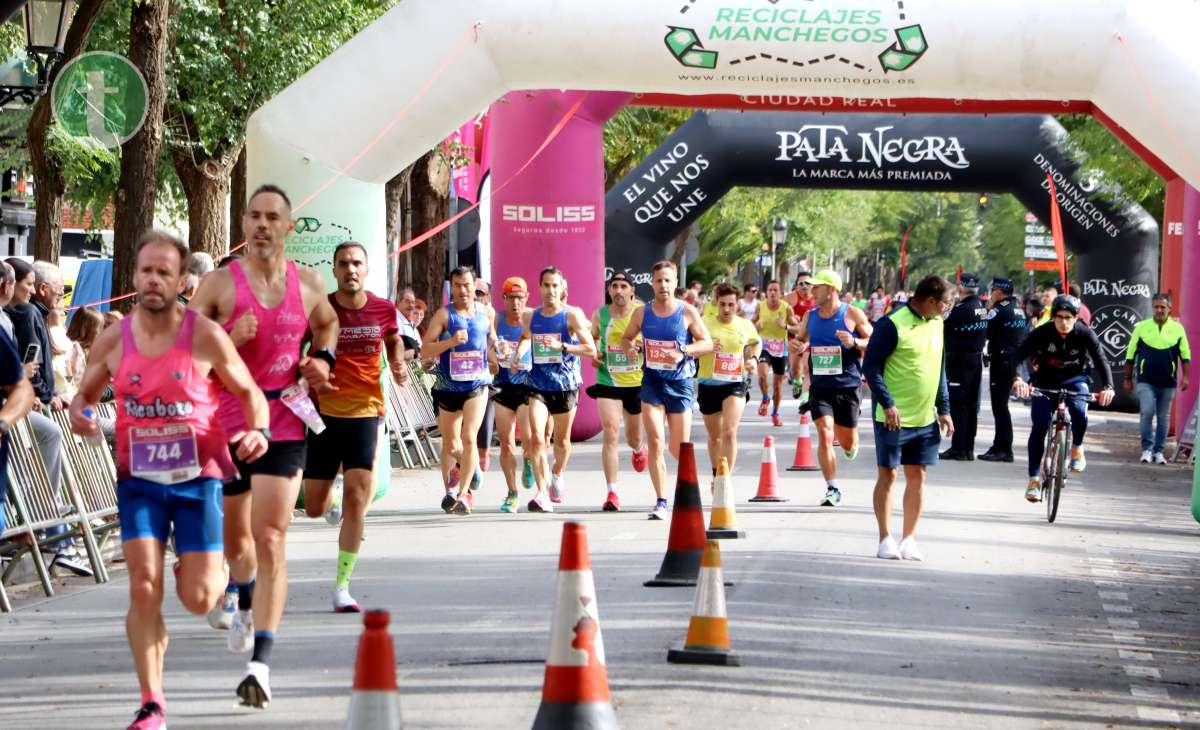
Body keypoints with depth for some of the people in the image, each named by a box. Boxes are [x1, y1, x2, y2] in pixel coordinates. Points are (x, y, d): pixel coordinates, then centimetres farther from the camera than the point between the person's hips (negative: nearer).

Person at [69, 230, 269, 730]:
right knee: (144, 589, -11)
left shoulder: (205, 337, -8)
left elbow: (249, 392, 2)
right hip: (139, 478, 2)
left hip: (199, 476, -2)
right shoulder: (112, 341, 0)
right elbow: (86, 393, 15)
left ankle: (219, 574, 37)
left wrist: (258, 430, -19)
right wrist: (78, 414, -9)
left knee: (197, 599, -3)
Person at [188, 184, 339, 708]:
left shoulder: (309, 284, 5)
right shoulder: (219, 284, -4)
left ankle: (261, 662, -18)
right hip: (227, 423, 0)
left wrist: (323, 359, 7)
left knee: (271, 539, -13)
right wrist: (229, 339, -21)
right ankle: (243, 600, 52)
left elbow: (327, 324, 27)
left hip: (283, 426, 0)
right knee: (234, 540, 16)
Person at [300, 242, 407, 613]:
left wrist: (399, 366, 2)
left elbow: (393, 340, 21)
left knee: (356, 502, -9)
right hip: (324, 412, 0)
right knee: (314, 509, 5)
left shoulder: (383, 309, -1)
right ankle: (333, 496, 44)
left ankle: (342, 586, -1)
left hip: (365, 413, 0)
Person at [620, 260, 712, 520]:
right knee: (655, 441, -12)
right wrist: (629, 348, -7)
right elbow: (626, 337, 16)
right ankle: (661, 501, -9)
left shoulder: (687, 312, -3)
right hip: (652, 381, 1)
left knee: (679, 448, 3)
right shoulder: (642, 312, 4)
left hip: (680, 383, -1)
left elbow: (707, 343, -2)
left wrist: (684, 351, -19)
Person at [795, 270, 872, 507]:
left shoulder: (852, 314, -4)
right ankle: (832, 489, -6)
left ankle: (852, 444, 45)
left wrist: (854, 342, -21)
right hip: (820, 387, 2)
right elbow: (800, 340, 22)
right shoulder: (810, 317, 7)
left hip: (848, 387, -2)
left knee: (847, 443, 6)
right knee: (824, 436, -13)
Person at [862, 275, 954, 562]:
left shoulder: (936, 324, 9)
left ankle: (909, 539, 14)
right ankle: (886, 539, 9)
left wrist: (944, 408, 13)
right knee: (888, 475, 2)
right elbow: (871, 365, -13)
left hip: (926, 418, 6)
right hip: (894, 417, -6)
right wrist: (887, 404, -20)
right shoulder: (893, 324, -13)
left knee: (917, 476, 7)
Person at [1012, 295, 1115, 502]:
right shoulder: (1042, 333, -21)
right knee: (1039, 427, -12)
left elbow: (1101, 361, -23)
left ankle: (1077, 447, 1)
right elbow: (1018, 355, -27)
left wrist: (1107, 387, -40)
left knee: (1079, 411, -29)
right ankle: (1034, 479, -3)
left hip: (1074, 380, 0)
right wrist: (1016, 379, -46)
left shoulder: (1085, 334, -18)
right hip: (1045, 380, 0)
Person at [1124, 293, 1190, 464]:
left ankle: (1158, 451, 15)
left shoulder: (1177, 329, 4)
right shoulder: (1142, 327, 3)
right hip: (1146, 381, -1)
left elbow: (1185, 354, 8)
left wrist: (1185, 376, -4)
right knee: (1147, 412, -14)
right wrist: (1128, 379, 8)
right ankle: (1147, 449, -3)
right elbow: (1130, 355, 8)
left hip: (1168, 382, 1)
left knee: (1164, 417, 7)